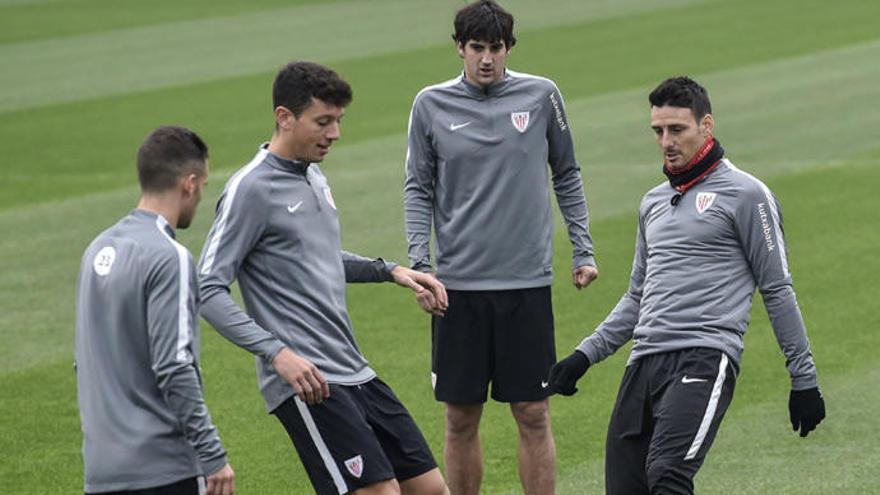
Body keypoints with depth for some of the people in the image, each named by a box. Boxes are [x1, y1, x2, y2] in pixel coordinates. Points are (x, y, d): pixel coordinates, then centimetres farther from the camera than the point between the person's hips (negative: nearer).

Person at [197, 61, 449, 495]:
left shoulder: (314, 176, 14)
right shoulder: (250, 190, -12)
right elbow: (208, 290, -16)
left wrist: (390, 271, 17)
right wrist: (277, 353, -24)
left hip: (354, 373, 9)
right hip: (306, 382, -9)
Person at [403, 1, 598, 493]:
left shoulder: (541, 95, 2)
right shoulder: (431, 104, 3)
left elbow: (567, 175, 12)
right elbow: (419, 189, 8)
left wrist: (583, 249, 7)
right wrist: (419, 263, -3)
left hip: (527, 282, 0)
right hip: (458, 282, 0)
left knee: (534, 415, 0)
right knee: (461, 418, 4)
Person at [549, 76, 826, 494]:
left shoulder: (744, 194, 2)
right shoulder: (654, 202, 22)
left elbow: (777, 290, 2)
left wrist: (804, 378, 0)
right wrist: (585, 355, 22)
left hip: (705, 360, -7)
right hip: (644, 365, 7)